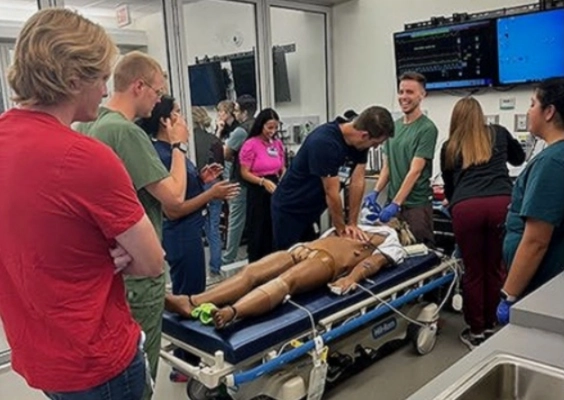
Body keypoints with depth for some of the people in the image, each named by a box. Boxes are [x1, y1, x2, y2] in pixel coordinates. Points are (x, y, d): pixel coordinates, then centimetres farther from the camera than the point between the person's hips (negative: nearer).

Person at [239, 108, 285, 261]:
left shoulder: (278, 143, 6)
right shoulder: (250, 144, -10)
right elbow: (245, 173, -10)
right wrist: (263, 181, -23)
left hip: (275, 190, 5)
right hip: (258, 191, -5)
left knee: (275, 231, 11)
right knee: (258, 231, 3)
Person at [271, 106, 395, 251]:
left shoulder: (359, 141, -8)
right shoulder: (324, 142, -31)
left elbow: (357, 182, -5)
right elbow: (332, 193, -23)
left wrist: (352, 223, -5)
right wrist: (341, 228, -12)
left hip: (313, 209, 7)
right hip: (290, 209, -7)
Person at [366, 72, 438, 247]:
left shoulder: (427, 128, -10)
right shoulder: (393, 126, 10)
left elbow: (415, 171, -16)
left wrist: (396, 203, -20)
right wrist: (376, 191, -2)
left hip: (416, 204, -6)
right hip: (393, 201, 6)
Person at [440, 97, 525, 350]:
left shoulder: (449, 147, 20)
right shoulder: (499, 134, 21)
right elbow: (519, 159, 41)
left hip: (466, 208, 0)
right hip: (501, 204, 1)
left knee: (473, 272, 10)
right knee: (495, 269, 12)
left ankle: (476, 332, 20)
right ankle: (491, 327, 25)